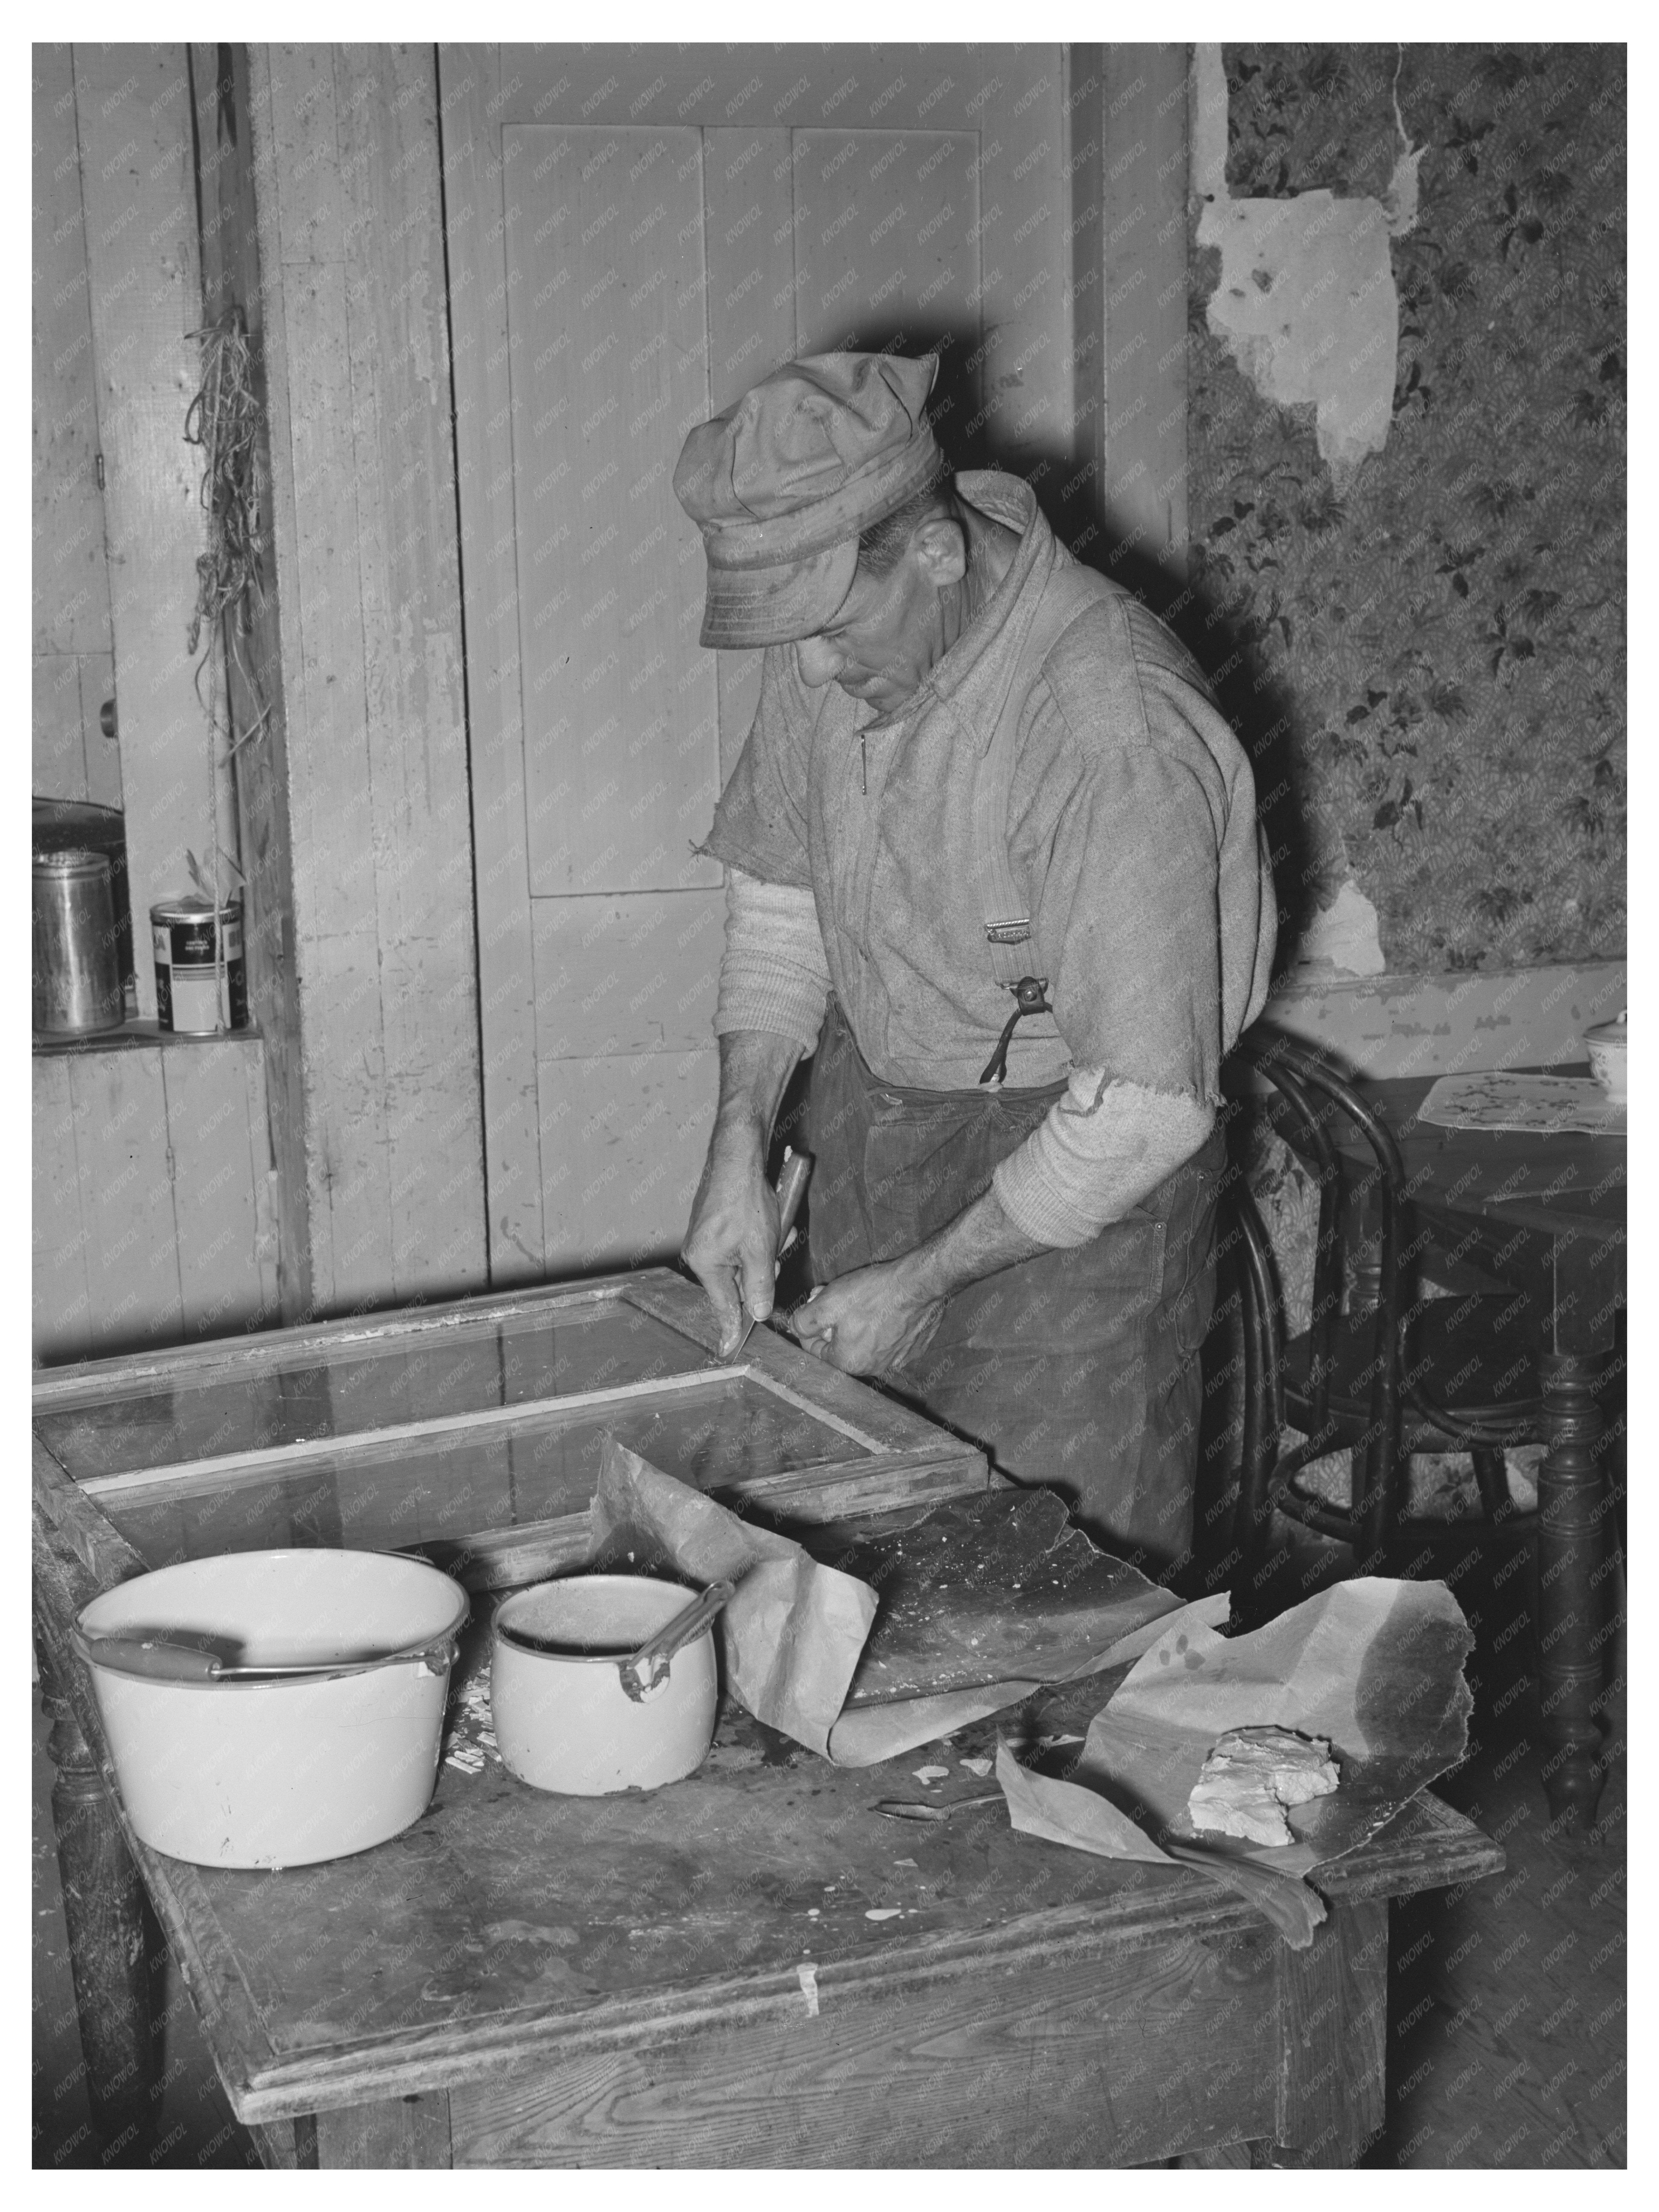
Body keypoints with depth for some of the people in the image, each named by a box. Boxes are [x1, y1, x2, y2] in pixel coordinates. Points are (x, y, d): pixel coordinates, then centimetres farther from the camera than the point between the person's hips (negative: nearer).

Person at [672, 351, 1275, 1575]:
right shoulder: (831, 646, -7)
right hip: (873, 1107, 6)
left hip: (1078, 1158, -6)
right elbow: (779, 891, 8)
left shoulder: (1114, 727, -29)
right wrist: (740, 1144, -3)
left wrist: (923, 1282, -18)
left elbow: (1147, 1104, -25)